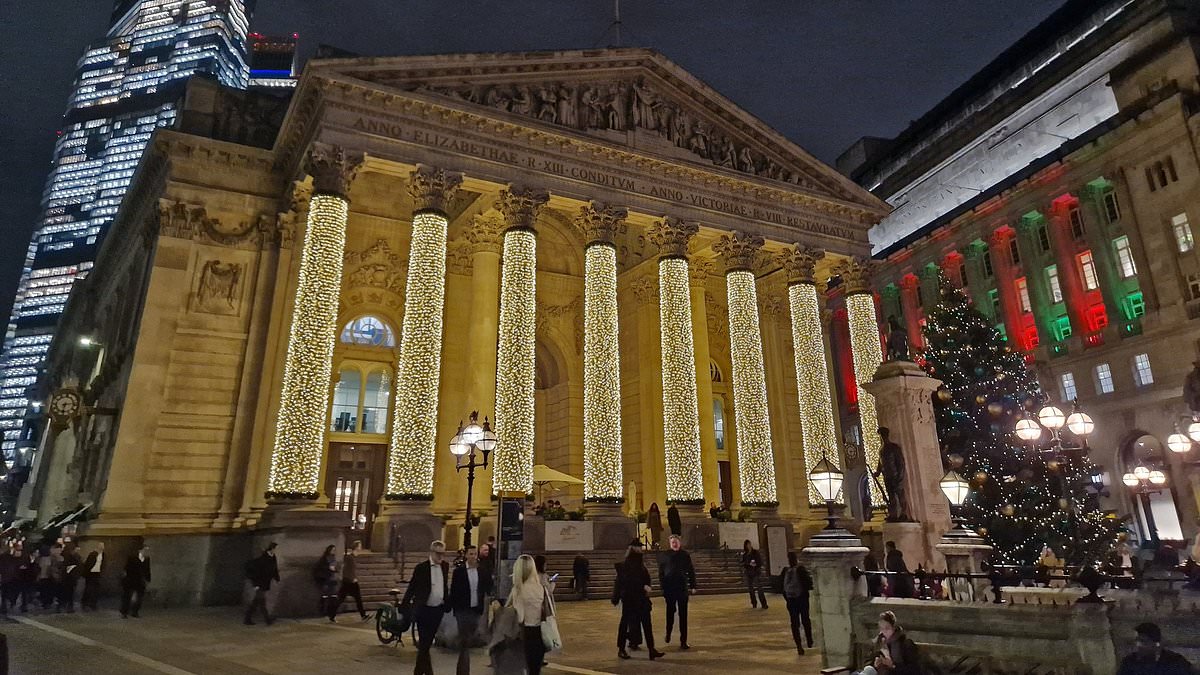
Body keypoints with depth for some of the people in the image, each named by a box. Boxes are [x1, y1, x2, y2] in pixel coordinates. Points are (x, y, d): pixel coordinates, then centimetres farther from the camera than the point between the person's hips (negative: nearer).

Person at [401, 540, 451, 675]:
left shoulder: (445, 566, 4)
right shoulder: (421, 567, -11)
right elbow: (412, 587, -8)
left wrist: (447, 603, 9)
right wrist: (404, 606, -8)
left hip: (438, 609, 5)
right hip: (424, 609, -5)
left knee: (428, 642, 16)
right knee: (424, 643, -2)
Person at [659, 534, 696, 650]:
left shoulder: (685, 555, 1)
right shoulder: (664, 556, -1)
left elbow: (691, 571, 5)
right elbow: (661, 572, 1)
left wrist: (692, 586, 0)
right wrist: (663, 586, -5)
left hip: (683, 588, 0)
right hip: (669, 588, 0)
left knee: (683, 614, 1)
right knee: (670, 612, 11)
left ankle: (683, 641, 6)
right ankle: (668, 633, 36)